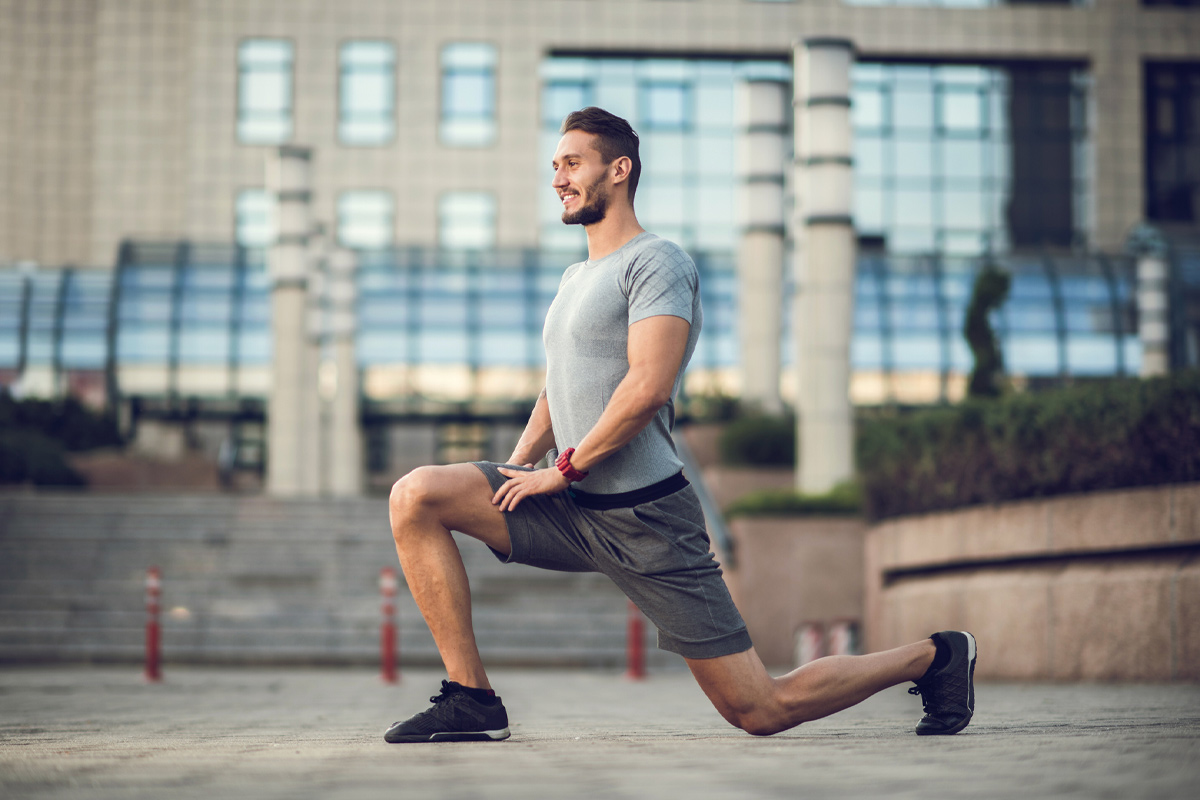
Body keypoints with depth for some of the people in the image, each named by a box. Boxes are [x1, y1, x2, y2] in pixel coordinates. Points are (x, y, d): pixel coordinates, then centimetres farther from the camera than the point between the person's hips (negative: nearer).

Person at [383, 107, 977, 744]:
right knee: (416, 497, -8)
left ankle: (932, 657, 18)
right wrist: (516, 467, 8)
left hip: (643, 515, -8)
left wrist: (563, 469, -15)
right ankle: (470, 697, -5)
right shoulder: (575, 279, 19)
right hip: (572, 509, 8)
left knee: (762, 711, -5)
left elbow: (647, 387, -21)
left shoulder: (657, 262, -9)